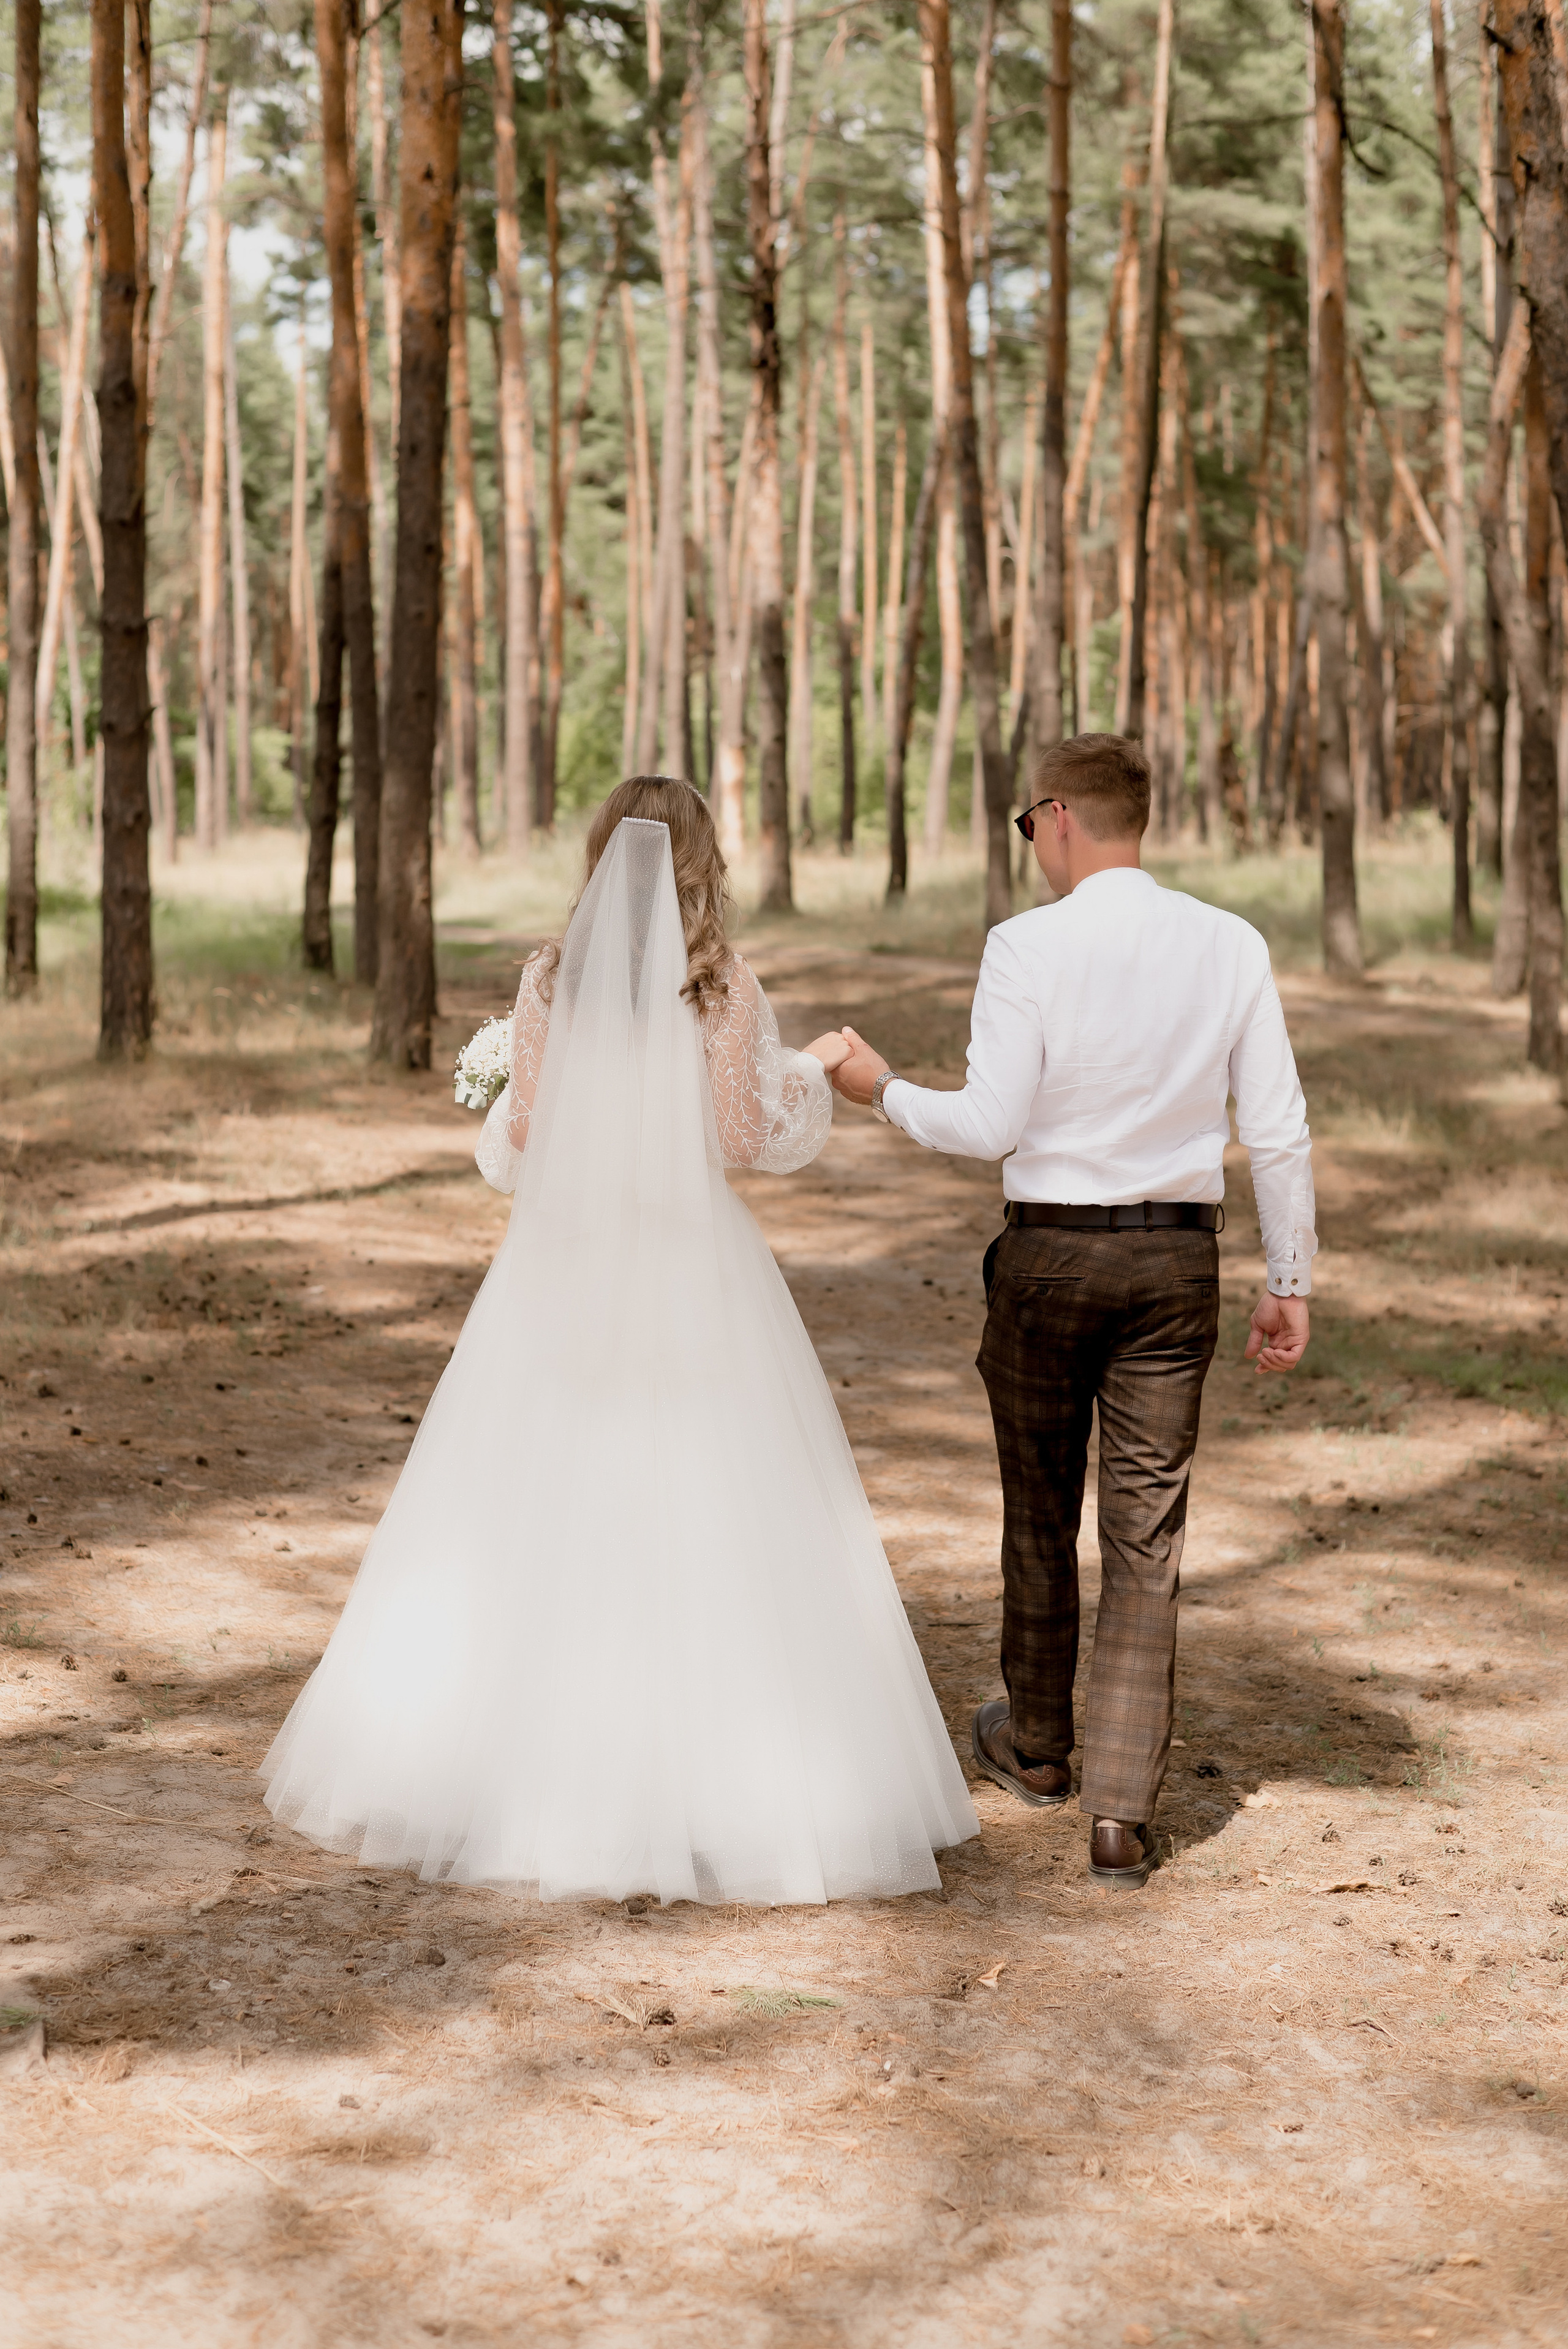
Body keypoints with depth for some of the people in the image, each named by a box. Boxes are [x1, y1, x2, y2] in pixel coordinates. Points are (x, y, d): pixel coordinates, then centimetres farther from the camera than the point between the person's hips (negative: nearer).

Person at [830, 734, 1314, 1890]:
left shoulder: (1028, 947, -12)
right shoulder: (1233, 947, -2)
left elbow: (990, 1126, -15)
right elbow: (1279, 1132, -1)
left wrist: (883, 1089, 2)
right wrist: (1291, 1283, 7)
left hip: (1051, 1253, -2)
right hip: (1178, 1260, 2)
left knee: (1041, 1514, 18)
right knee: (1147, 1539, 3)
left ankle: (1037, 1746, 37)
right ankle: (1122, 1812, -2)